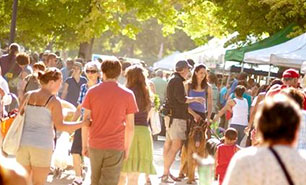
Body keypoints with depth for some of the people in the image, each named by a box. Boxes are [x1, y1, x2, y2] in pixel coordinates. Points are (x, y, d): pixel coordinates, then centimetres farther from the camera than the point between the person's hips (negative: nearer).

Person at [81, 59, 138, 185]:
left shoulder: (92, 92, 0)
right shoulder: (127, 94, -3)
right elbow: (130, 126, -3)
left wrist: (84, 145, 9)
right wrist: (127, 148, 7)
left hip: (95, 145, 2)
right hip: (115, 147, -2)